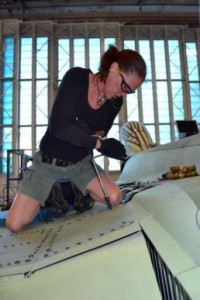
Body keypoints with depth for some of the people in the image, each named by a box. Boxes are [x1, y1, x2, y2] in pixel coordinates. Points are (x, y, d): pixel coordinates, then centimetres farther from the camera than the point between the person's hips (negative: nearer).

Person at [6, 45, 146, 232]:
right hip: (48, 161, -4)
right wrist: (98, 143, -27)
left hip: (80, 162, 4)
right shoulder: (76, 78, -20)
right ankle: (49, 192, 18)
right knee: (14, 225, -11)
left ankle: (74, 190, 13)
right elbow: (58, 126, -27)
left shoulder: (115, 101, -6)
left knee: (115, 198, -15)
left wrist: (99, 135, -13)